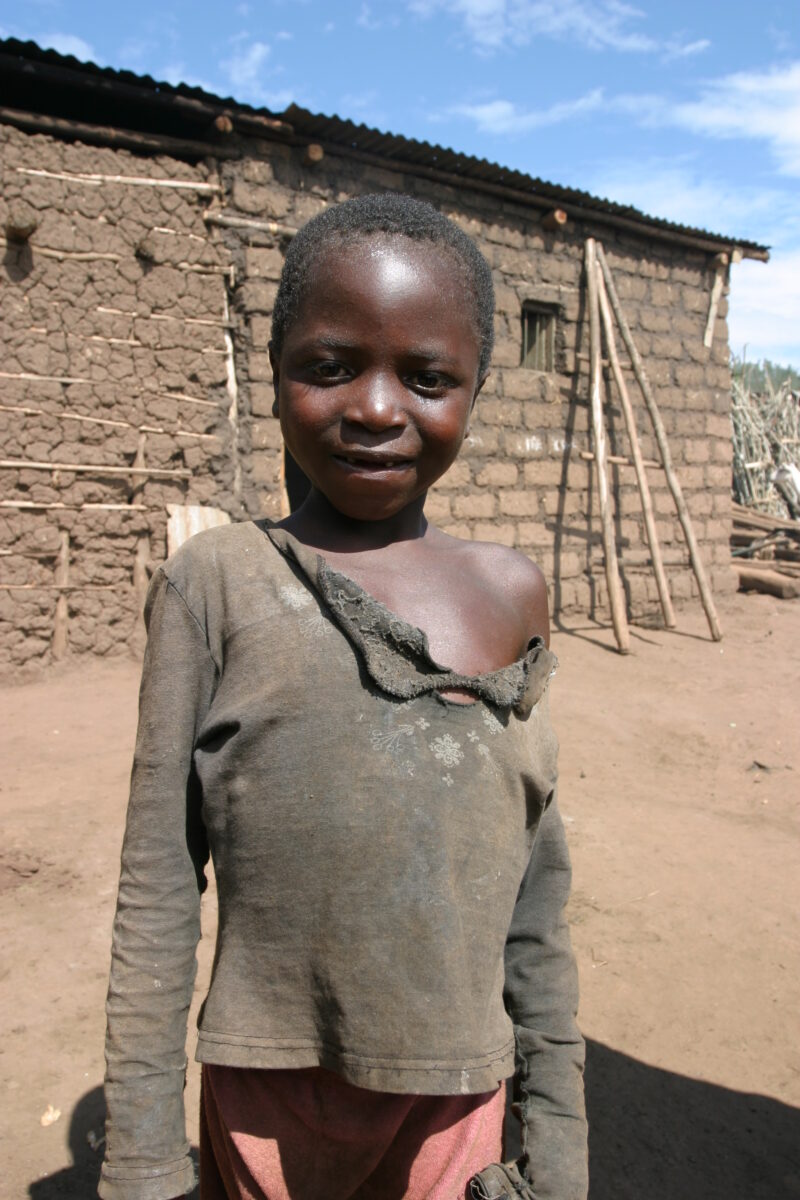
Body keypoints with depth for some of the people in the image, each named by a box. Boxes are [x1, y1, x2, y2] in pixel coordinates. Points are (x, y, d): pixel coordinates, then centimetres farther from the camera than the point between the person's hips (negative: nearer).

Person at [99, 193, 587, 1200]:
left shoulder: (511, 595, -3)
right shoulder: (213, 584, -11)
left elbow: (535, 888, 3)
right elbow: (157, 893, -7)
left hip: (457, 1100, 2)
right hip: (270, 1093, -2)